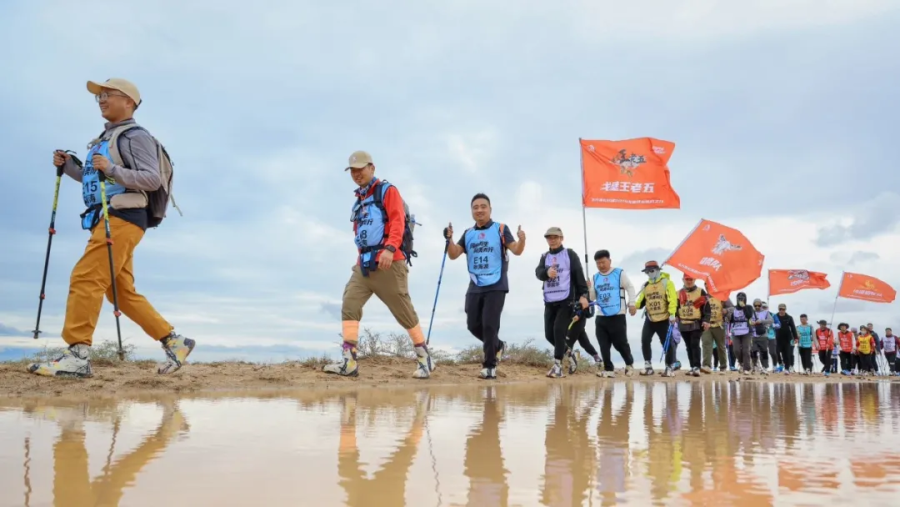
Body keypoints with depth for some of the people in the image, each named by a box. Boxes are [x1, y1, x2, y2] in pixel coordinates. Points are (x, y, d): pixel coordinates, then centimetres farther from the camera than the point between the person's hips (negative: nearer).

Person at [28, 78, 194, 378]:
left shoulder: (135, 136, -3)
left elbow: (153, 179, -14)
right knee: (123, 293, 8)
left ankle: (77, 355, -19)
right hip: (108, 220, 10)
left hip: (123, 218, -10)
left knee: (85, 279, -18)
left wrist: (113, 169, -25)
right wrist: (68, 166, 16)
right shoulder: (106, 138, 25)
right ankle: (174, 342, 10)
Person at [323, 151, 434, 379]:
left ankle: (424, 358, 13)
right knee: (349, 304, -9)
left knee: (404, 311, -1)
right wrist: (361, 258, 17)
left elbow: (398, 221, -14)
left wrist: (390, 248, -28)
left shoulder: (387, 191, 0)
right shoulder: (359, 200, 21)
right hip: (364, 264, 7)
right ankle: (348, 362, -12)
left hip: (389, 263, -7)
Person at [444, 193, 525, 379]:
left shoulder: (501, 229, -1)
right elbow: (453, 255, 3)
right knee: (473, 325, 7)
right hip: (475, 287, 5)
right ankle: (497, 346, 32)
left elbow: (516, 251, -10)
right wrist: (449, 239, -15)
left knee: (489, 325, -9)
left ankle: (490, 366, 1)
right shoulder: (468, 234, 10)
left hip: (496, 286, -5)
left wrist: (521, 240, -32)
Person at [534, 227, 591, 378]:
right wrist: (547, 272, -29)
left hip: (566, 300, -5)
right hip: (549, 301, 5)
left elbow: (579, 275, -3)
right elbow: (538, 273, -6)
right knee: (549, 334, 3)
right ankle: (568, 352, 28)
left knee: (559, 330, -15)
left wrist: (583, 295, -14)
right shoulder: (544, 257, 13)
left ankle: (557, 366, -11)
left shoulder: (570, 254, 3)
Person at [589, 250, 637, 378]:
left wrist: (632, 304, -9)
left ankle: (629, 363, 26)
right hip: (601, 317, 4)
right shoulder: (595, 277, 12)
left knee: (620, 343, 1)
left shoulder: (619, 273, 1)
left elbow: (630, 287, 1)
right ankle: (608, 369, 9)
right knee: (604, 345, 1)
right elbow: (592, 297, 13)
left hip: (617, 315, -4)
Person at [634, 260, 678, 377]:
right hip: (650, 319, 5)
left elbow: (672, 300, -13)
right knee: (645, 341, -3)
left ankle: (670, 367, 13)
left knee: (668, 344, 0)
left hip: (664, 319, -4)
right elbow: (641, 301, 9)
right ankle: (648, 366, 9)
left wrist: (672, 314, -22)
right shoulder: (645, 286, 11)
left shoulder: (666, 282, -6)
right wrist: (634, 305, -13)